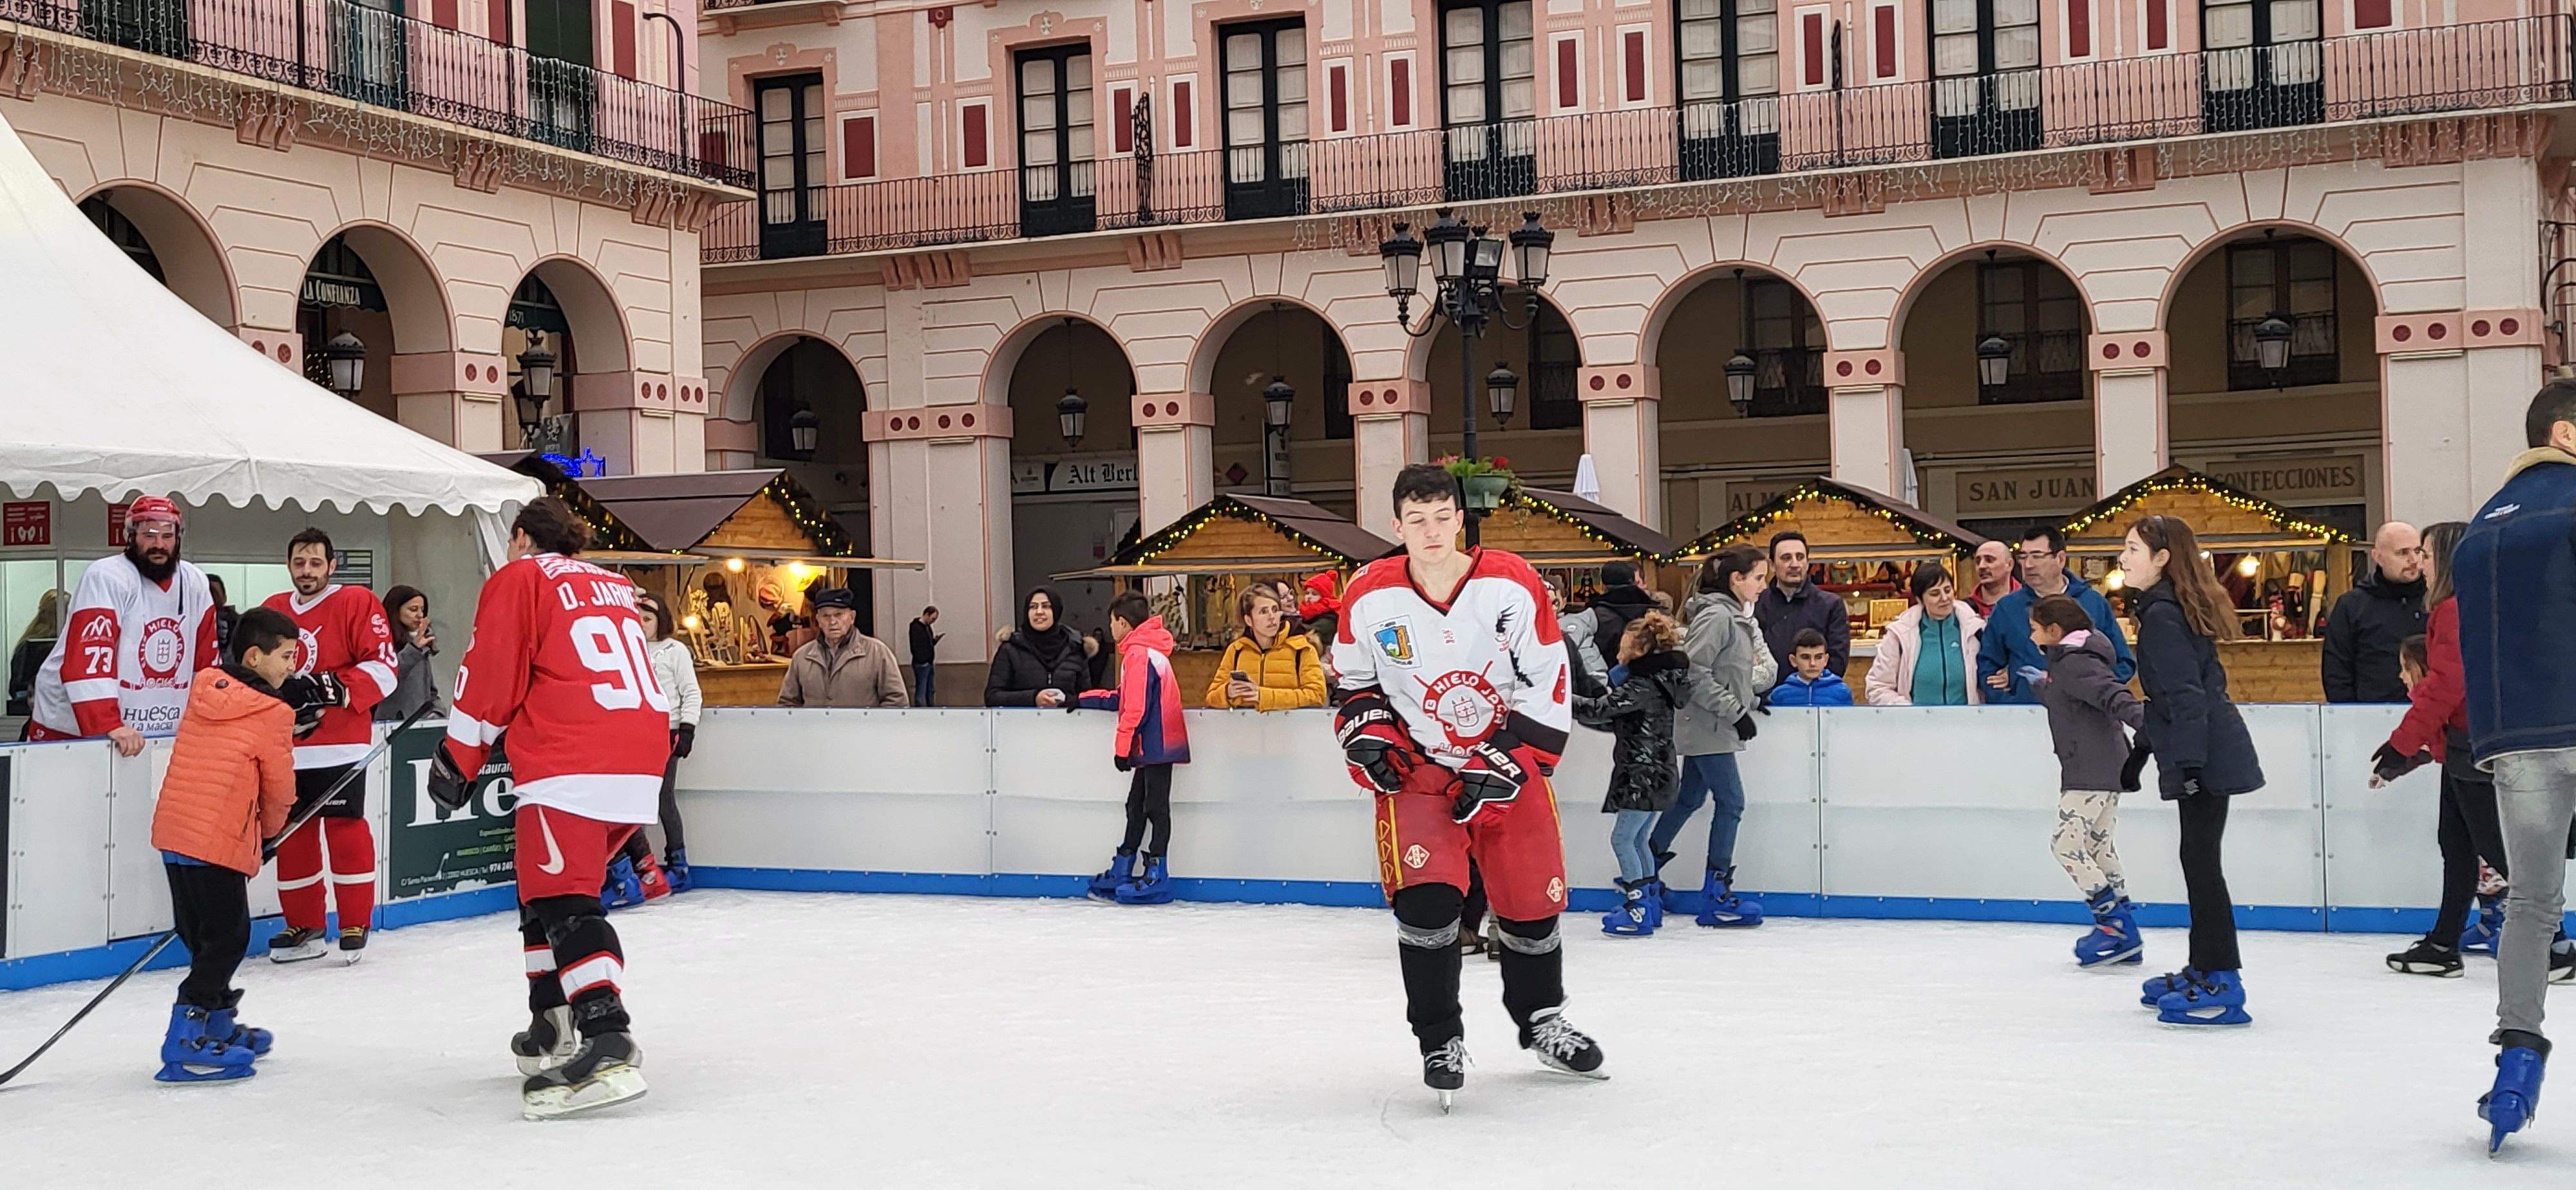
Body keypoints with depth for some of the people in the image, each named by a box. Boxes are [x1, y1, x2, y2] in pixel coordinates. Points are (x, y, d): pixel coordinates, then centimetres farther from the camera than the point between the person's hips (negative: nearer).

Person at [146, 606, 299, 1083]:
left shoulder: (206, 689, 12)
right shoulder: (272, 713, -9)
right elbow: (279, 788, -1)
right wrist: (269, 831, 20)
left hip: (173, 829, 8)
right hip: (217, 840, -8)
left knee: (205, 933, 18)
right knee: (227, 936, -2)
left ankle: (219, 1023, 30)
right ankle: (186, 1043, -6)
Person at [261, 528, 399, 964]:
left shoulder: (357, 604, -3)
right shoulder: (271, 612, 14)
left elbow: (382, 667, -9)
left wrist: (334, 688, -21)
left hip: (339, 745, -5)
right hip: (285, 747, 6)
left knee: (345, 829, -7)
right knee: (292, 834, 8)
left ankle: (355, 925, 3)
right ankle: (304, 925, 19)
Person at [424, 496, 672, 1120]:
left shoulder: (519, 578, 5)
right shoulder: (616, 586, 25)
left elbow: (492, 676, 0)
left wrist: (457, 758, 9)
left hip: (573, 765, -8)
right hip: (643, 763, 8)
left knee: (562, 901, -11)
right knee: (547, 887, 20)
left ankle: (609, 1045, -26)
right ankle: (552, 1029, 21)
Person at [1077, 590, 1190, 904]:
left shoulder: (1138, 654, -15)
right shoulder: (1147, 651, 17)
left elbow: (1136, 708, -20)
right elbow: (1124, 699, 23)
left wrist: (1123, 747, -14)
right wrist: (1083, 700, 26)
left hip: (1155, 745, -10)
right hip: (1155, 746, 10)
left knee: (1155, 808, -5)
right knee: (1136, 806, 15)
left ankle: (1157, 877, -2)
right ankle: (1120, 872, 23)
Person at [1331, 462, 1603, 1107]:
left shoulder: (1513, 584, -12)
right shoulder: (1369, 598, -7)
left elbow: (1548, 685, -9)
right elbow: (1355, 679, 10)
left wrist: (1501, 764, -14)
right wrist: (1368, 735, -7)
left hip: (1508, 765, 1)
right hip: (1418, 768, 0)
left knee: (1532, 901, 7)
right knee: (1426, 899, -18)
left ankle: (1542, 1022, 33)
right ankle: (1440, 1041, 0)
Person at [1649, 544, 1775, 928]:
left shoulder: (1738, 617, 13)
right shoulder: (1716, 615, -17)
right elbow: (1693, 670, -23)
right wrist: (1735, 710, -20)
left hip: (1707, 728, 10)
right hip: (1707, 727, -10)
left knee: (1690, 799, 15)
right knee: (1730, 803, -5)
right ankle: (1716, 894, 1)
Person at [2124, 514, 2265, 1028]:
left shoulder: (2163, 614, -14)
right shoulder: (2168, 609, 17)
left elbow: (2186, 695, -21)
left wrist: (2186, 762, -25)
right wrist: (2140, 752, 31)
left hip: (2206, 758, -10)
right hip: (2210, 754, 10)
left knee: (2200, 863, -7)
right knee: (2198, 861, 15)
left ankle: (2221, 984, -5)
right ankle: (2203, 969, 24)